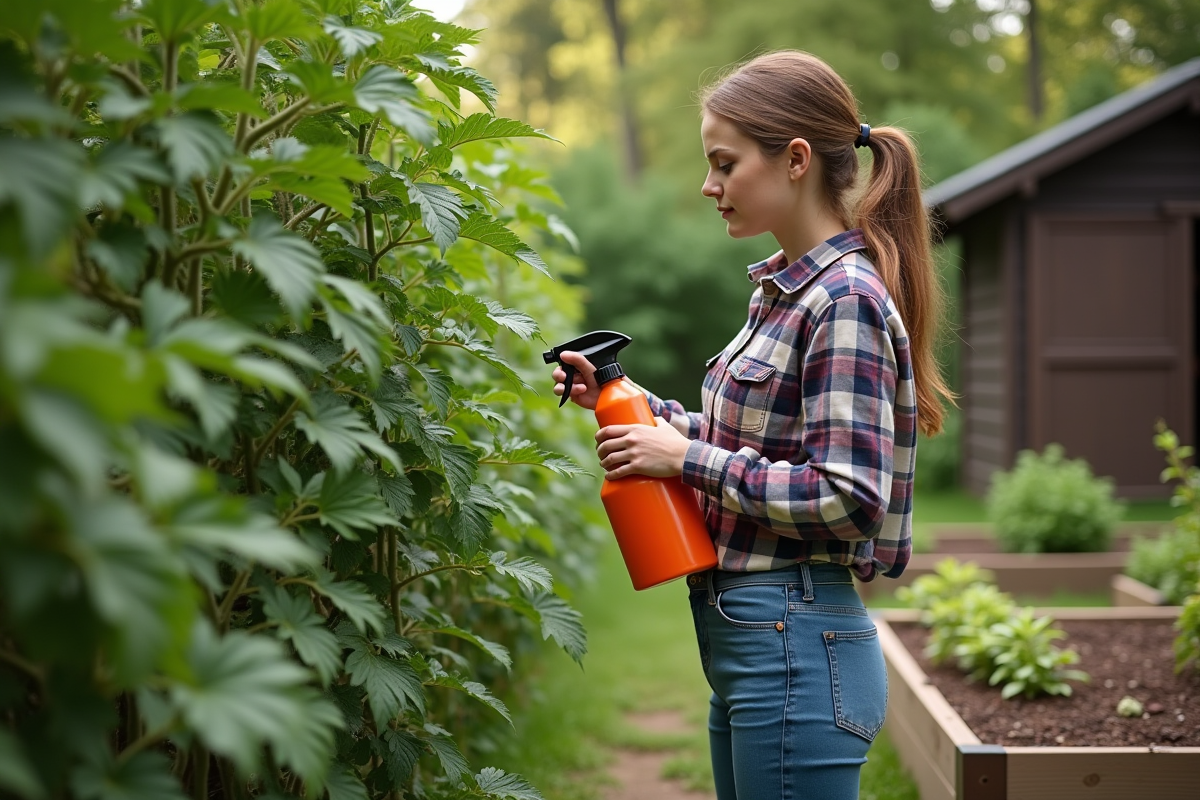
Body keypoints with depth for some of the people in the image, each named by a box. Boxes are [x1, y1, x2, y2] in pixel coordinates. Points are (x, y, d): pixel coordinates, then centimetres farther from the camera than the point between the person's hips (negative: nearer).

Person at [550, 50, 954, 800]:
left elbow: (849, 498, -22)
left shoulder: (846, 300, -17)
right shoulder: (782, 289, 12)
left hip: (797, 648, -10)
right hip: (747, 645, 10)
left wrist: (690, 458, -17)